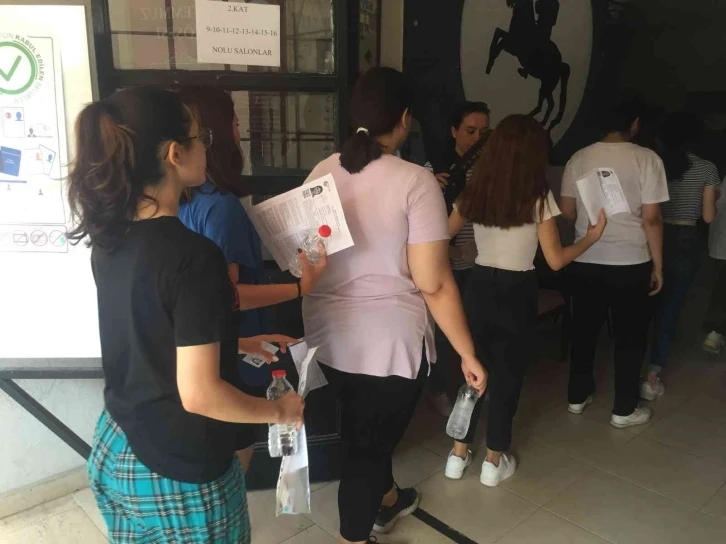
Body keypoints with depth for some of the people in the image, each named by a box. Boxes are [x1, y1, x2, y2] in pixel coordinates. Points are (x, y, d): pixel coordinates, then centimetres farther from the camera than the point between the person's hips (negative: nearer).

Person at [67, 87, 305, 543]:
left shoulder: (110, 239, -3)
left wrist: (235, 344, 13)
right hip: (178, 474, -7)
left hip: (113, 451, 7)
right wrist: (279, 411, -11)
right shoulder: (194, 256, -27)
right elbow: (198, 394, -27)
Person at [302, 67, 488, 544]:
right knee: (368, 440, 13)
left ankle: (386, 499, 52)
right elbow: (434, 284, -18)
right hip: (389, 340, -6)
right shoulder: (415, 181, -16)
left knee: (364, 428, 27)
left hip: (328, 334, 7)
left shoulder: (321, 173, 1)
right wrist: (468, 353, -8)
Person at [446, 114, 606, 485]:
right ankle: (494, 461, 24)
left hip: (479, 287, 4)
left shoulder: (474, 192, -1)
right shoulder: (538, 197, -12)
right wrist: (593, 236, 5)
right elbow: (556, 260, -10)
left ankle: (458, 455, 25)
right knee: (508, 375, 12)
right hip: (516, 293, -4)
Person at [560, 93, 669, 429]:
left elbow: (567, 211, 4)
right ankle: (624, 409, 19)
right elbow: (651, 218, -11)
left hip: (585, 261, 3)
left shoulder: (580, 158, 1)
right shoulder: (646, 159, -9)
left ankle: (578, 396, 28)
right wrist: (658, 265, -1)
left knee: (584, 330, 16)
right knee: (630, 335, 10)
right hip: (631, 263, -3)